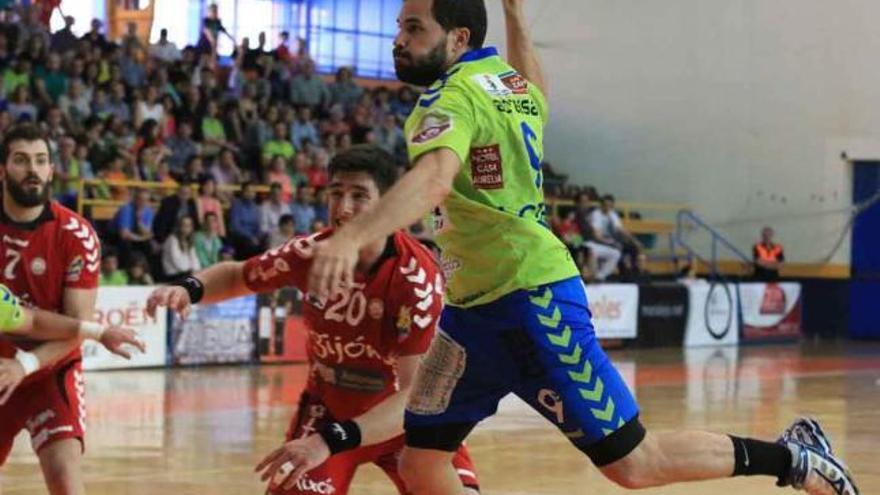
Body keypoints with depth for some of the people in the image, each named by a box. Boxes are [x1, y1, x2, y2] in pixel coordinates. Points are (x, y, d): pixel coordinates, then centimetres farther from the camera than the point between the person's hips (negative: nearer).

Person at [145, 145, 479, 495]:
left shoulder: (415, 274, -29)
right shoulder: (309, 253, -17)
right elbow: (236, 275, 4)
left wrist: (332, 441, -44)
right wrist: (189, 289, -19)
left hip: (403, 415, -2)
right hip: (328, 407, 2)